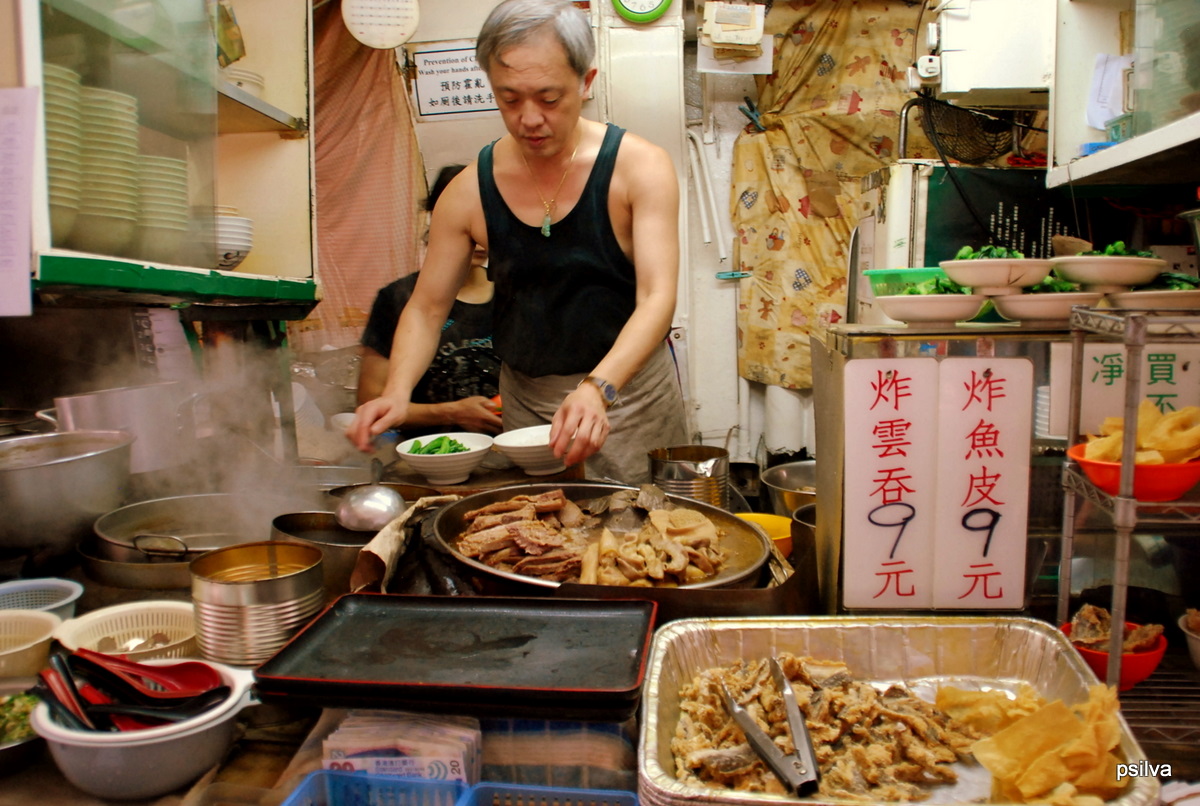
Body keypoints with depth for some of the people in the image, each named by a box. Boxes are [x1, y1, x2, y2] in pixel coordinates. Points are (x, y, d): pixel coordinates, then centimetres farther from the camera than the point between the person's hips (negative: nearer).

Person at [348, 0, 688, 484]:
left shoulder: (639, 168, -12)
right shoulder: (470, 191, -5)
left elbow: (657, 299, -21)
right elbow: (426, 307, 0)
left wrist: (599, 388, -38)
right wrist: (397, 392, -18)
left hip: (629, 387, -2)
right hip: (525, 398, 2)